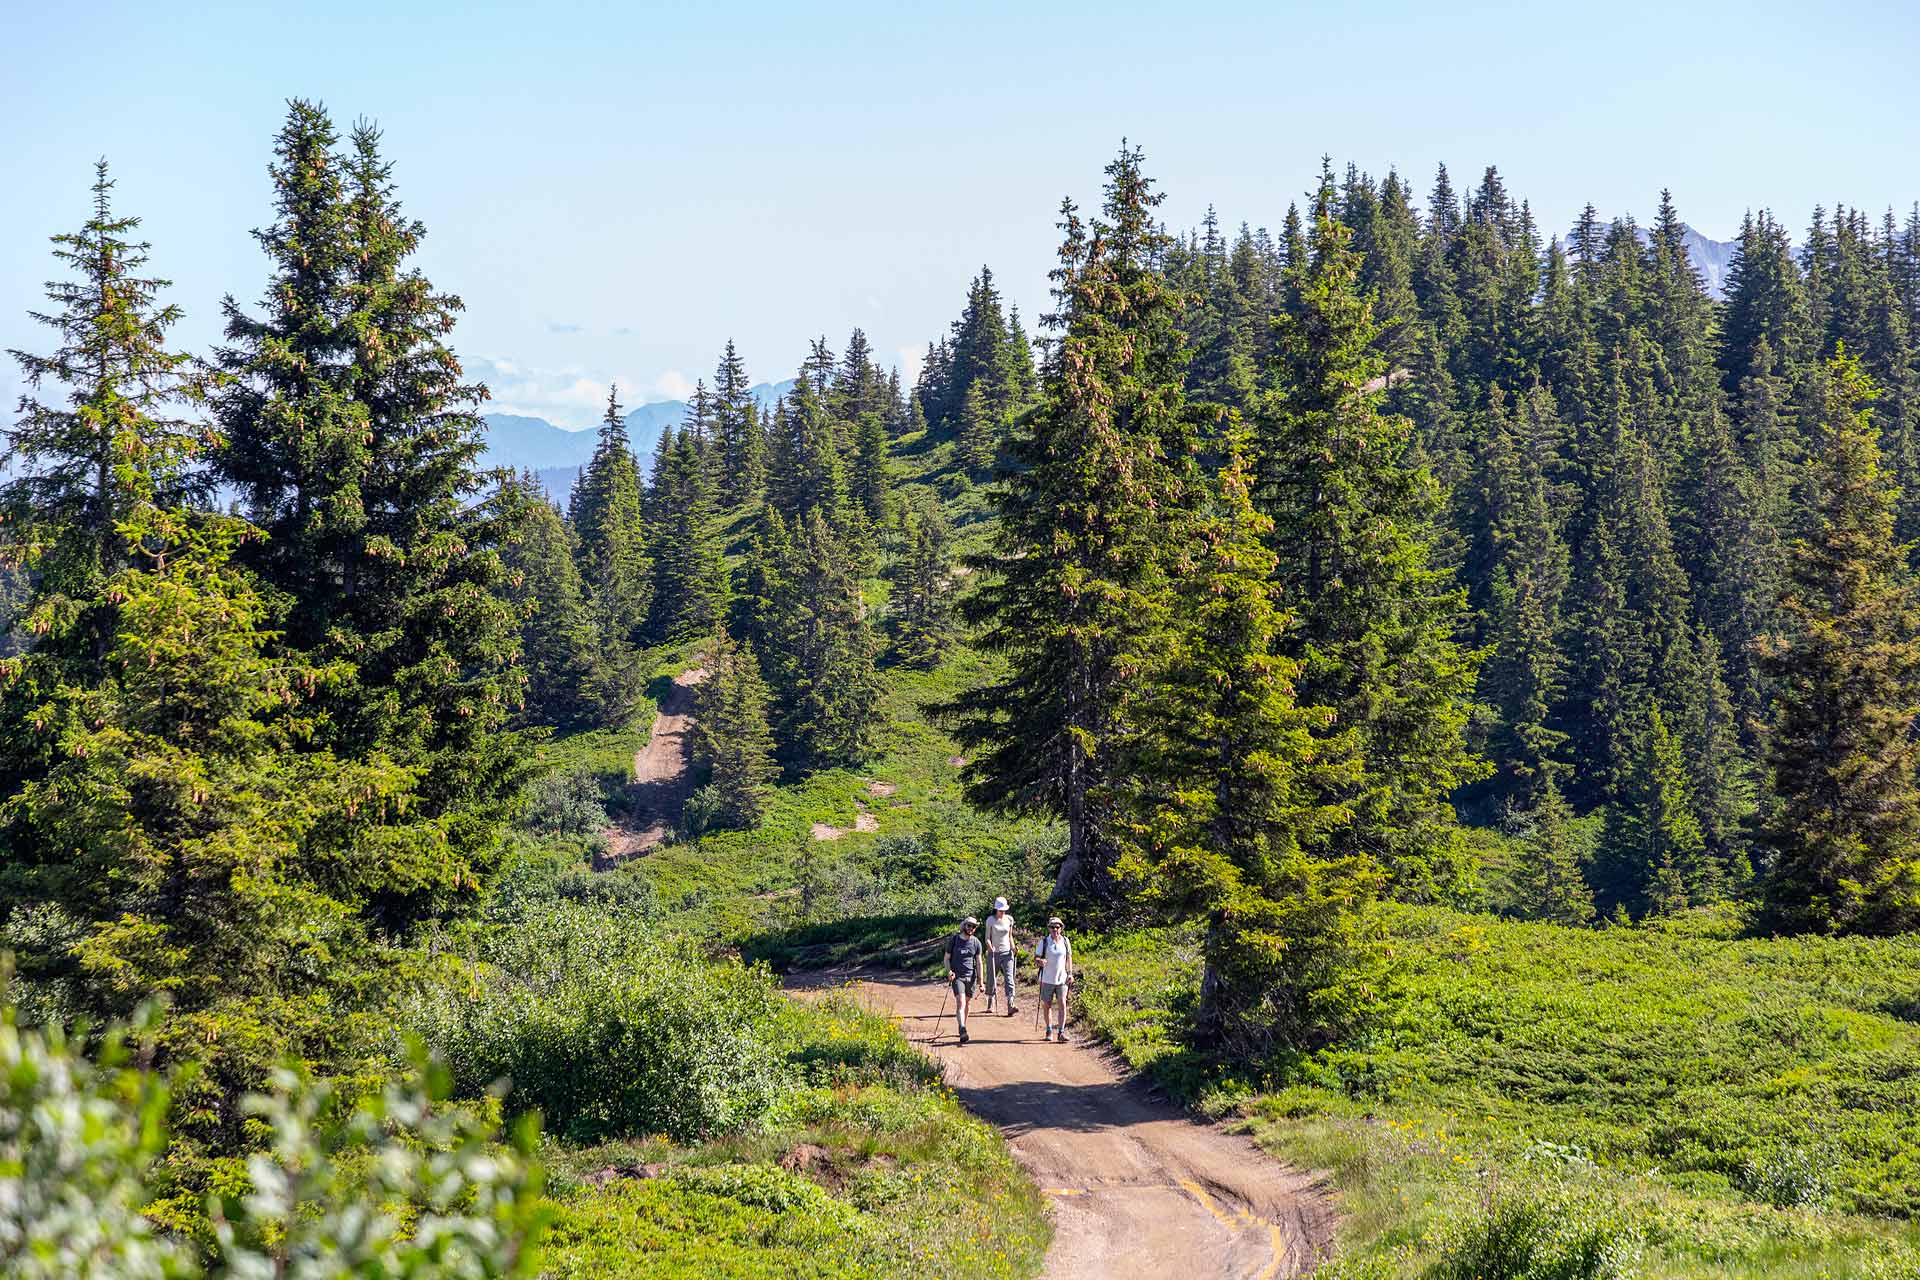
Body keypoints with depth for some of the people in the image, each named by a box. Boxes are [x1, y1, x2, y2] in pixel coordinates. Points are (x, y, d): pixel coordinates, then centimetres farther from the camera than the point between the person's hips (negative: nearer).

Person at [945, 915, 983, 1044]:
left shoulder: (976, 942, 6)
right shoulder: (954, 940, 0)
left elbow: (978, 962, 8)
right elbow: (947, 958, 6)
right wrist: (949, 971, -13)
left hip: (971, 977, 3)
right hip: (957, 976, -3)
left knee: (967, 1003, 9)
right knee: (960, 1003, -16)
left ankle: (963, 1027, 24)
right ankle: (962, 1030, -27)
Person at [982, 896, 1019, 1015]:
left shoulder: (1009, 919, 5)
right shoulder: (990, 920, -4)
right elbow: (987, 937, -2)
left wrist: (1013, 947, -1)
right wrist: (990, 946, -21)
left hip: (1006, 953, 1)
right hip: (994, 953, -1)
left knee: (1009, 977, -13)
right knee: (991, 979, 6)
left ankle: (1010, 1006, -23)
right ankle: (990, 1005, 27)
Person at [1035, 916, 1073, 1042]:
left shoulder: (1065, 941, 3)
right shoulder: (1044, 942, -4)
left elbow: (1069, 957, 12)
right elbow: (1036, 957, -2)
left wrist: (1070, 973, 5)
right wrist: (1040, 961, -25)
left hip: (1062, 979, 1)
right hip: (1047, 979, -1)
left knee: (1062, 1004, -10)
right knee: (1047, 1005, 7)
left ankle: (1061, 1032, -8)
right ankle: (1049, 1031, 22)